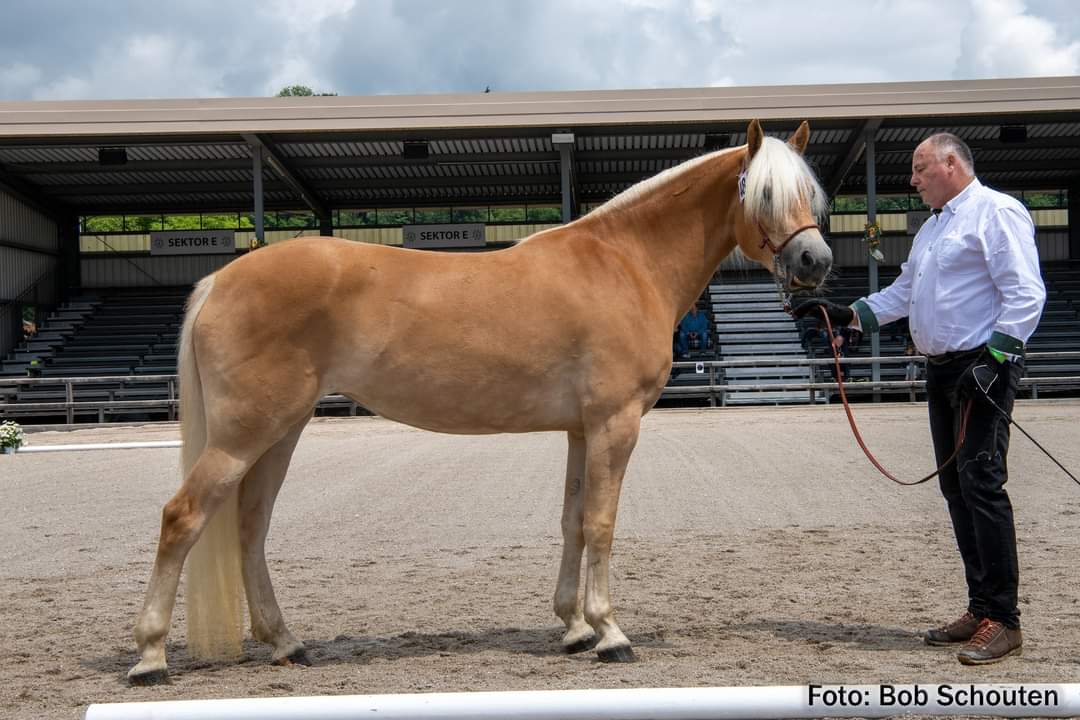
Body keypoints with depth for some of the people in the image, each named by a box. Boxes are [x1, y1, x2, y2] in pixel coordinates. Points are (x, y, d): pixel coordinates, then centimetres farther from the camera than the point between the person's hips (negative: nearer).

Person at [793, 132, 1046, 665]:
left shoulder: (996, 212, -8)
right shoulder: (932, 227, 20)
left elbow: (1025, 295, -16)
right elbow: (902, 295, 23)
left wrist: (995, 358, -23)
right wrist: (844, 315, 13)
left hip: (982, 367, -9)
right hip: (942, 371, 10)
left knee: (982, 484, -13)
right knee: (956, 489, 10)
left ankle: (1003, 621, -9)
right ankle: (980, 609, 17)